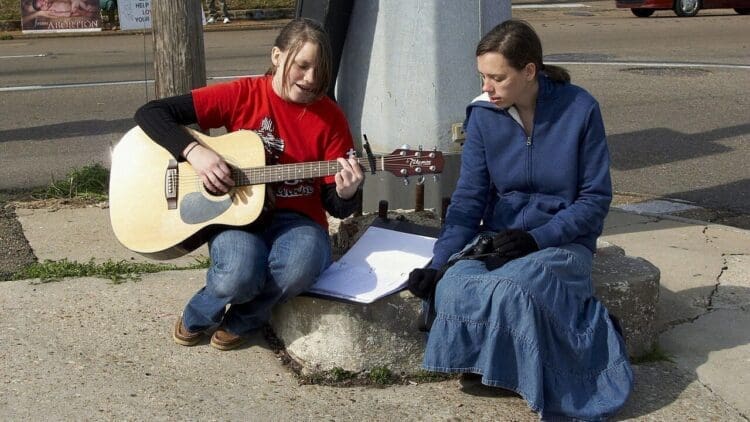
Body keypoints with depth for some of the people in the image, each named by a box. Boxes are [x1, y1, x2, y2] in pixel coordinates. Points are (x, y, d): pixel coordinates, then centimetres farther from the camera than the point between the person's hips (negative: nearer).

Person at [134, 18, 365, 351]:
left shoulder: (330, 117, -1)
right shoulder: (242, 95, -4)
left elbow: (336, 206, 1)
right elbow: (150, 113, -5)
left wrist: (347, 193, -23)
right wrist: (194, 151, -20)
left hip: (297, 219, 1)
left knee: (300, 267, -35)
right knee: (238, 274, -35)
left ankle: (241, 320, -1)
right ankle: (198, 317, 4)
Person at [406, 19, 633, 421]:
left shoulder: (579, 108, -10)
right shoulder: (483, 115, -1)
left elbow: (596, 199, -7)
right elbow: (468, 199, -1)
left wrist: (537, 239, -19)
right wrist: (439, 262, -15)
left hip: (562, 240, -3)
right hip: (497, 238, 3)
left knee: (507, 291, -34)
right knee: (453, 288, -29)